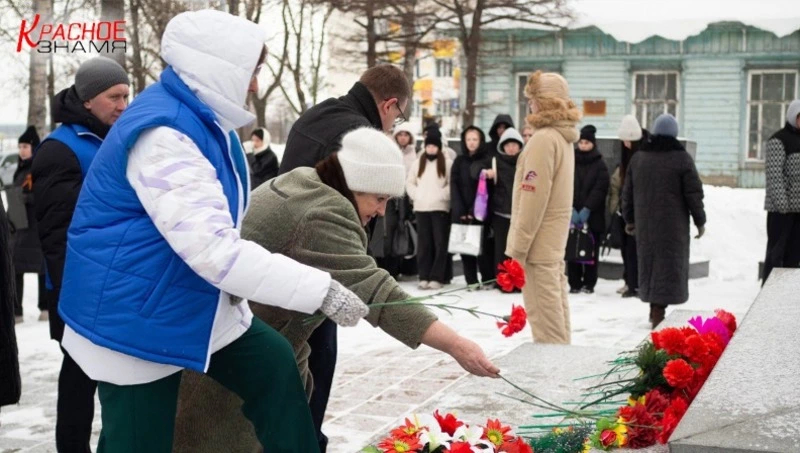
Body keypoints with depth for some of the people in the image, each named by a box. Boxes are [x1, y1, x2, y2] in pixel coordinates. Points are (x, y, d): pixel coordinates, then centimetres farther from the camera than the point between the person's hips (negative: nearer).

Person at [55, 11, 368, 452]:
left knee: (274, 366, 5)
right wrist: (321, 290, -35)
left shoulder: (201, 121, 6)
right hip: (135, 317, -9)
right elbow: (214, 247, -36)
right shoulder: (163, 133, -28)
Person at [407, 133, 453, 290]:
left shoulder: (447, 163, 1)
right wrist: (416, 196, 1)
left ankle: (437, 277, -3)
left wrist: (441, 196, -14)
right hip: (421, 208, 4)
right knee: (423, 243, 4)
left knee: (439, 243, -5)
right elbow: (410, 182, 16)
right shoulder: (418, 163, 14)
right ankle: (424, 276, 8)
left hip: (440, 208, -4)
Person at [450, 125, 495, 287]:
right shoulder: (459, 161, 13)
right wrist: (459, 210, -7)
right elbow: (454, 186, 5)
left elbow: (486, 187, -5)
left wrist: (475, 210, -12)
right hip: (461, 212, 3)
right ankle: (471, 281, 6)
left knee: (483, 246, -6)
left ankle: (488, 280, 5)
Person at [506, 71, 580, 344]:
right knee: (555, 305, 15)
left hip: (538, 241, -10)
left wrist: (518, 248, -17)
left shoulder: (543, 139, -17)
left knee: (544, 313, -6)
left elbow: (533, 199, -21)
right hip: (554, 240, 10)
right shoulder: (563, 138, 13)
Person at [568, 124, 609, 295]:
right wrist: (571, 208, -15)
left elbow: (600, 188, -7)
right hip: (572, 214, 1)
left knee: (591, 250, 1)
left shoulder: (600, 165, 2)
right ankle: (575, 283, 5)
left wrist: (587, 209, -17)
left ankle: (589, 283, 8)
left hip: (593, 216, -1)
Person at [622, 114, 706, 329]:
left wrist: (629, 219, 21)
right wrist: (700, 221, 2)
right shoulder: (682, 158, -8)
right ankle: (658, 314, -4)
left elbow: (628, 192, 12)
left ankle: (654, 309, 20)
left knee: (649, 262, 15)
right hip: (672, 225, -5)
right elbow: (694, 194, -8)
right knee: (668, 265, -1)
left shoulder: (638, 158, 7)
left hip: (645, 223, 5)